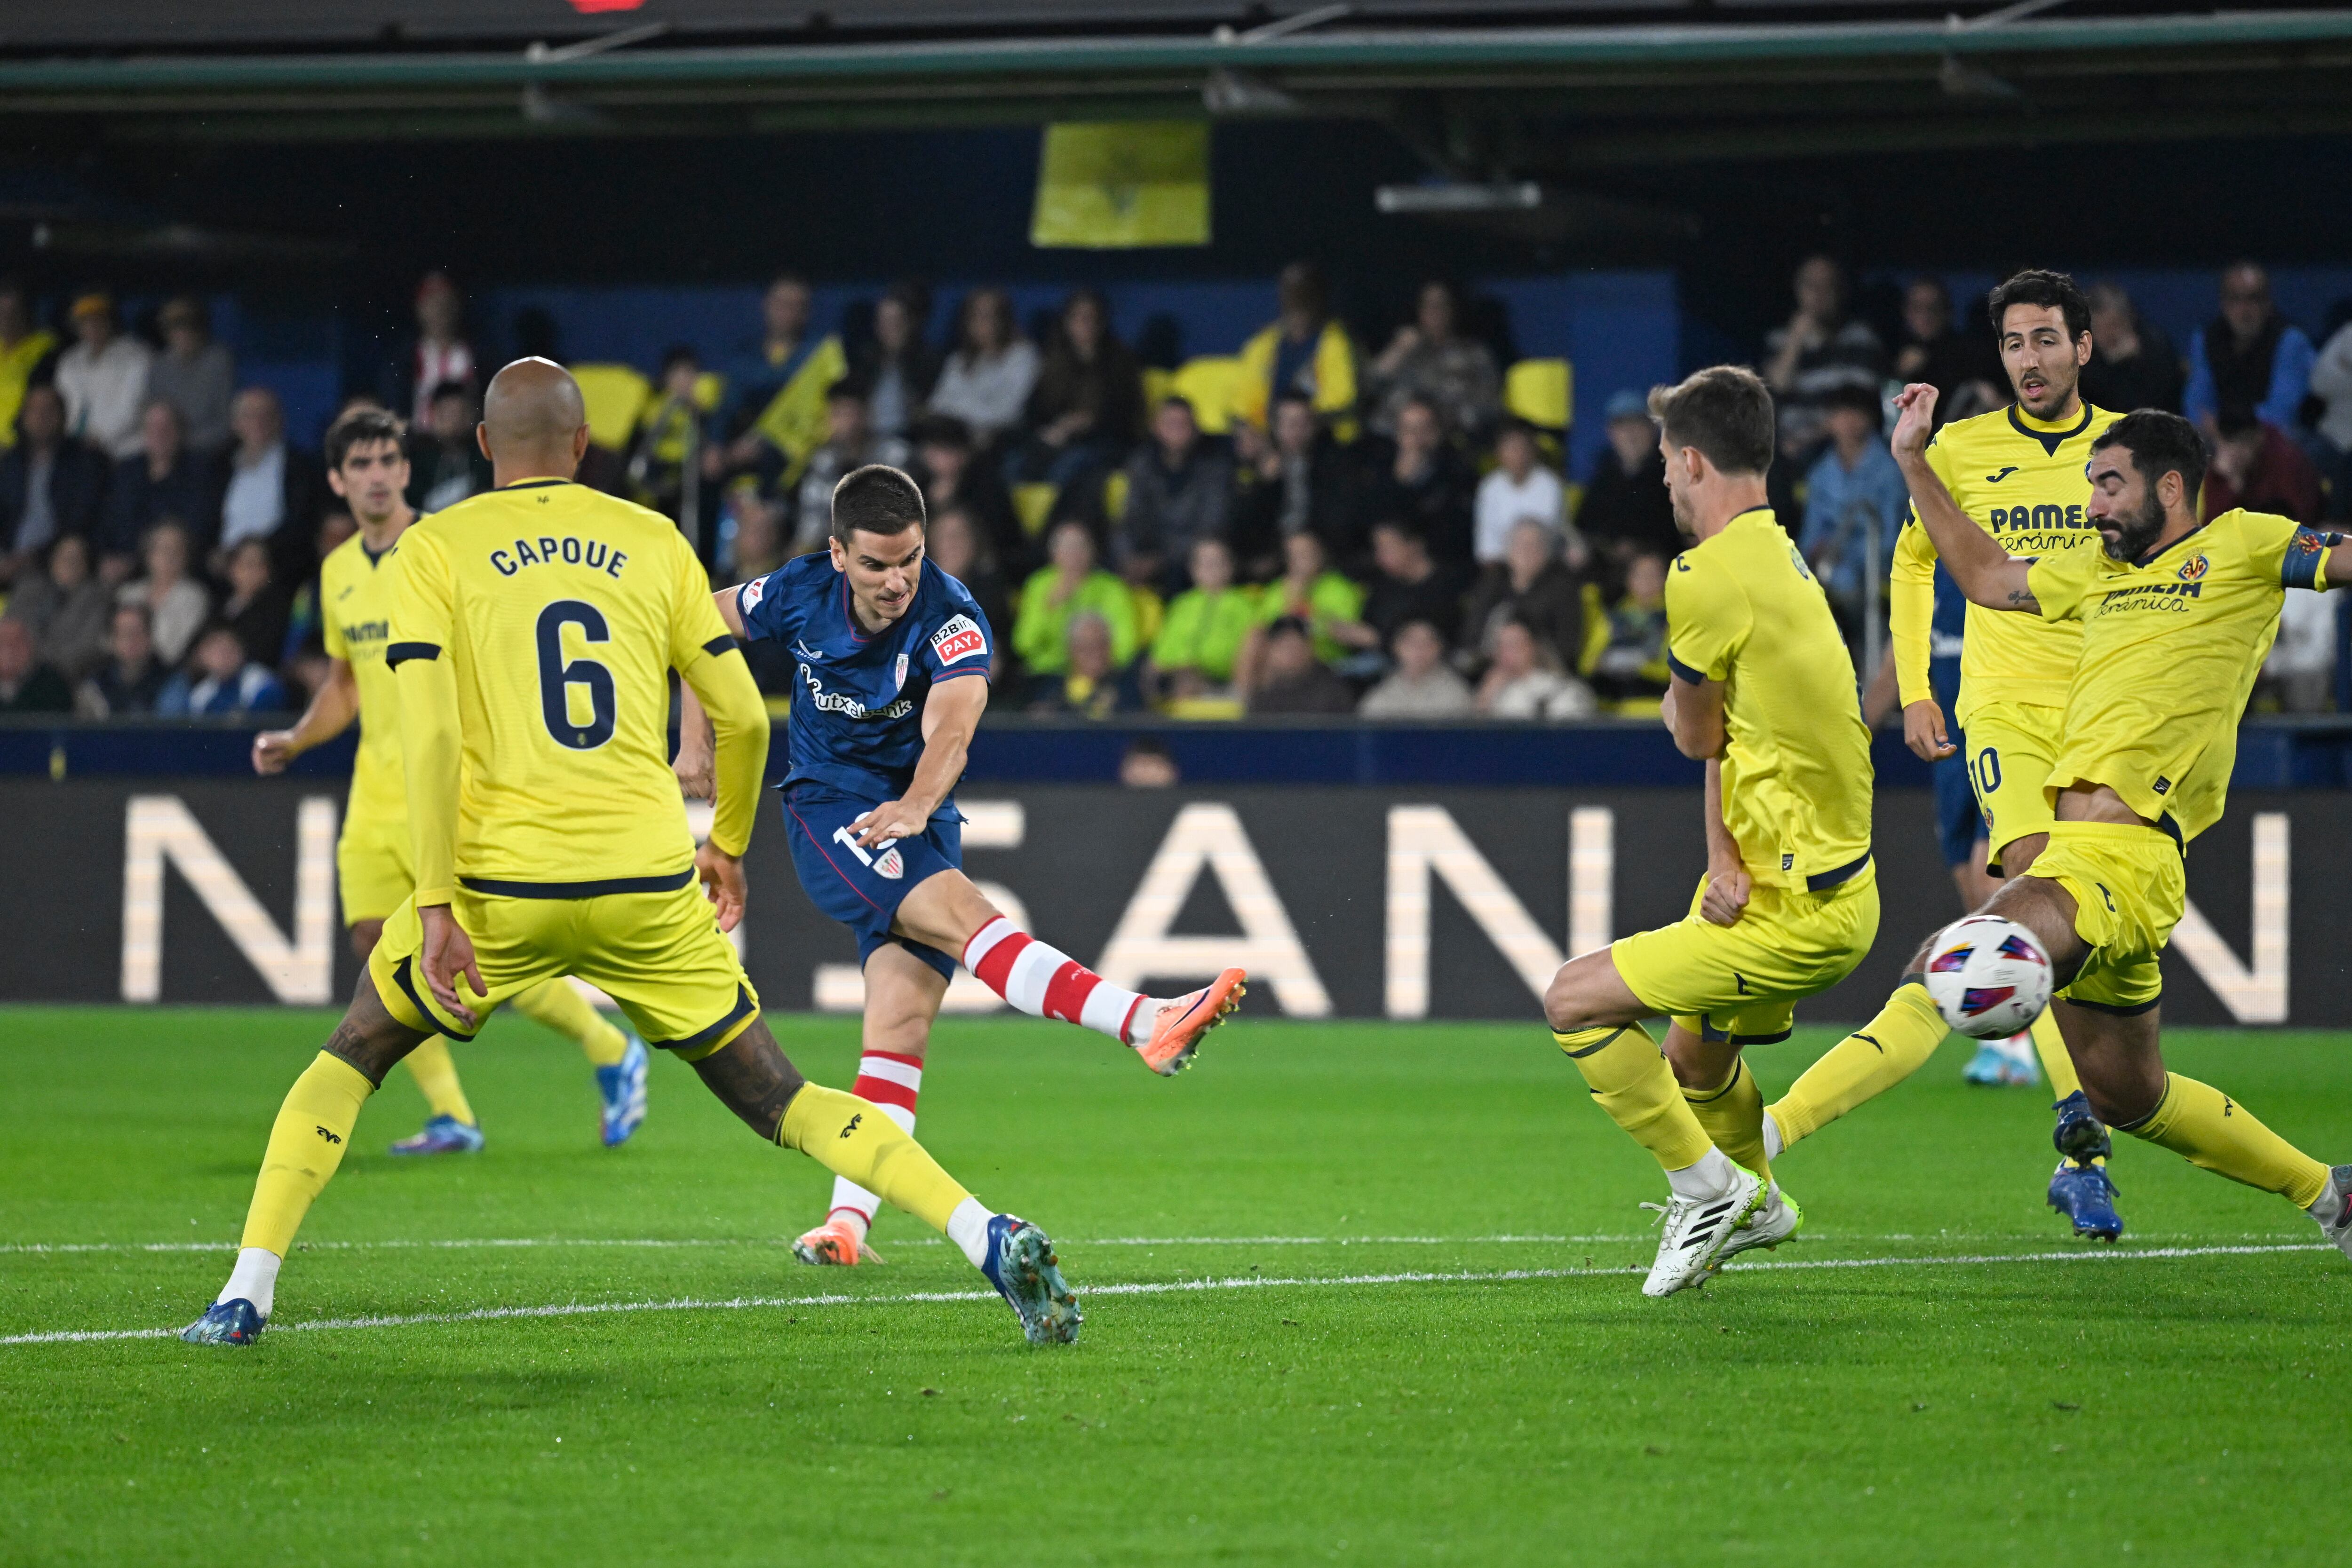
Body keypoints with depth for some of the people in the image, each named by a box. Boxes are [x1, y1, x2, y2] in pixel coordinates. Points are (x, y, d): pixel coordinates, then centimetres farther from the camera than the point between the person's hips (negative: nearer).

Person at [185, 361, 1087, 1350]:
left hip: (500, 886, -2)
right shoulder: (654, 543, 10)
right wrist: (727, 846, 28)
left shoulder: (434, 551, 3)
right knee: (775, 1098, 9)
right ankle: (989, 1238, -6)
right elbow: (743, 717, 11)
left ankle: (247, 1294, 8)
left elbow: (429, 735, -8)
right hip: (649, 885, 2)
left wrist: (435, 907, -11)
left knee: (351, 1058, 19)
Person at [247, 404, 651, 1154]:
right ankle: (449, 1117, 4)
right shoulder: (338, 571, 11)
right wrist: (294, 740, 9)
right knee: (377, 945, -4)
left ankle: (613, 1053, 15)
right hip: (376, 794, 7)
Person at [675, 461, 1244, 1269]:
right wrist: (696, 740, 9)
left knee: (903, 1020, -12)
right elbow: (705, 625, 13)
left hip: (919, 820, 2)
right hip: (826, 809, -2)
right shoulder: (801, 594, -9)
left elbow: (950, 731, -36)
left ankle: (849, 1219, -11)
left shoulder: (952, 620, -18)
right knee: (956, 910, -28)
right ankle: (1148, 1024, -46)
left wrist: (917, 806, -55)